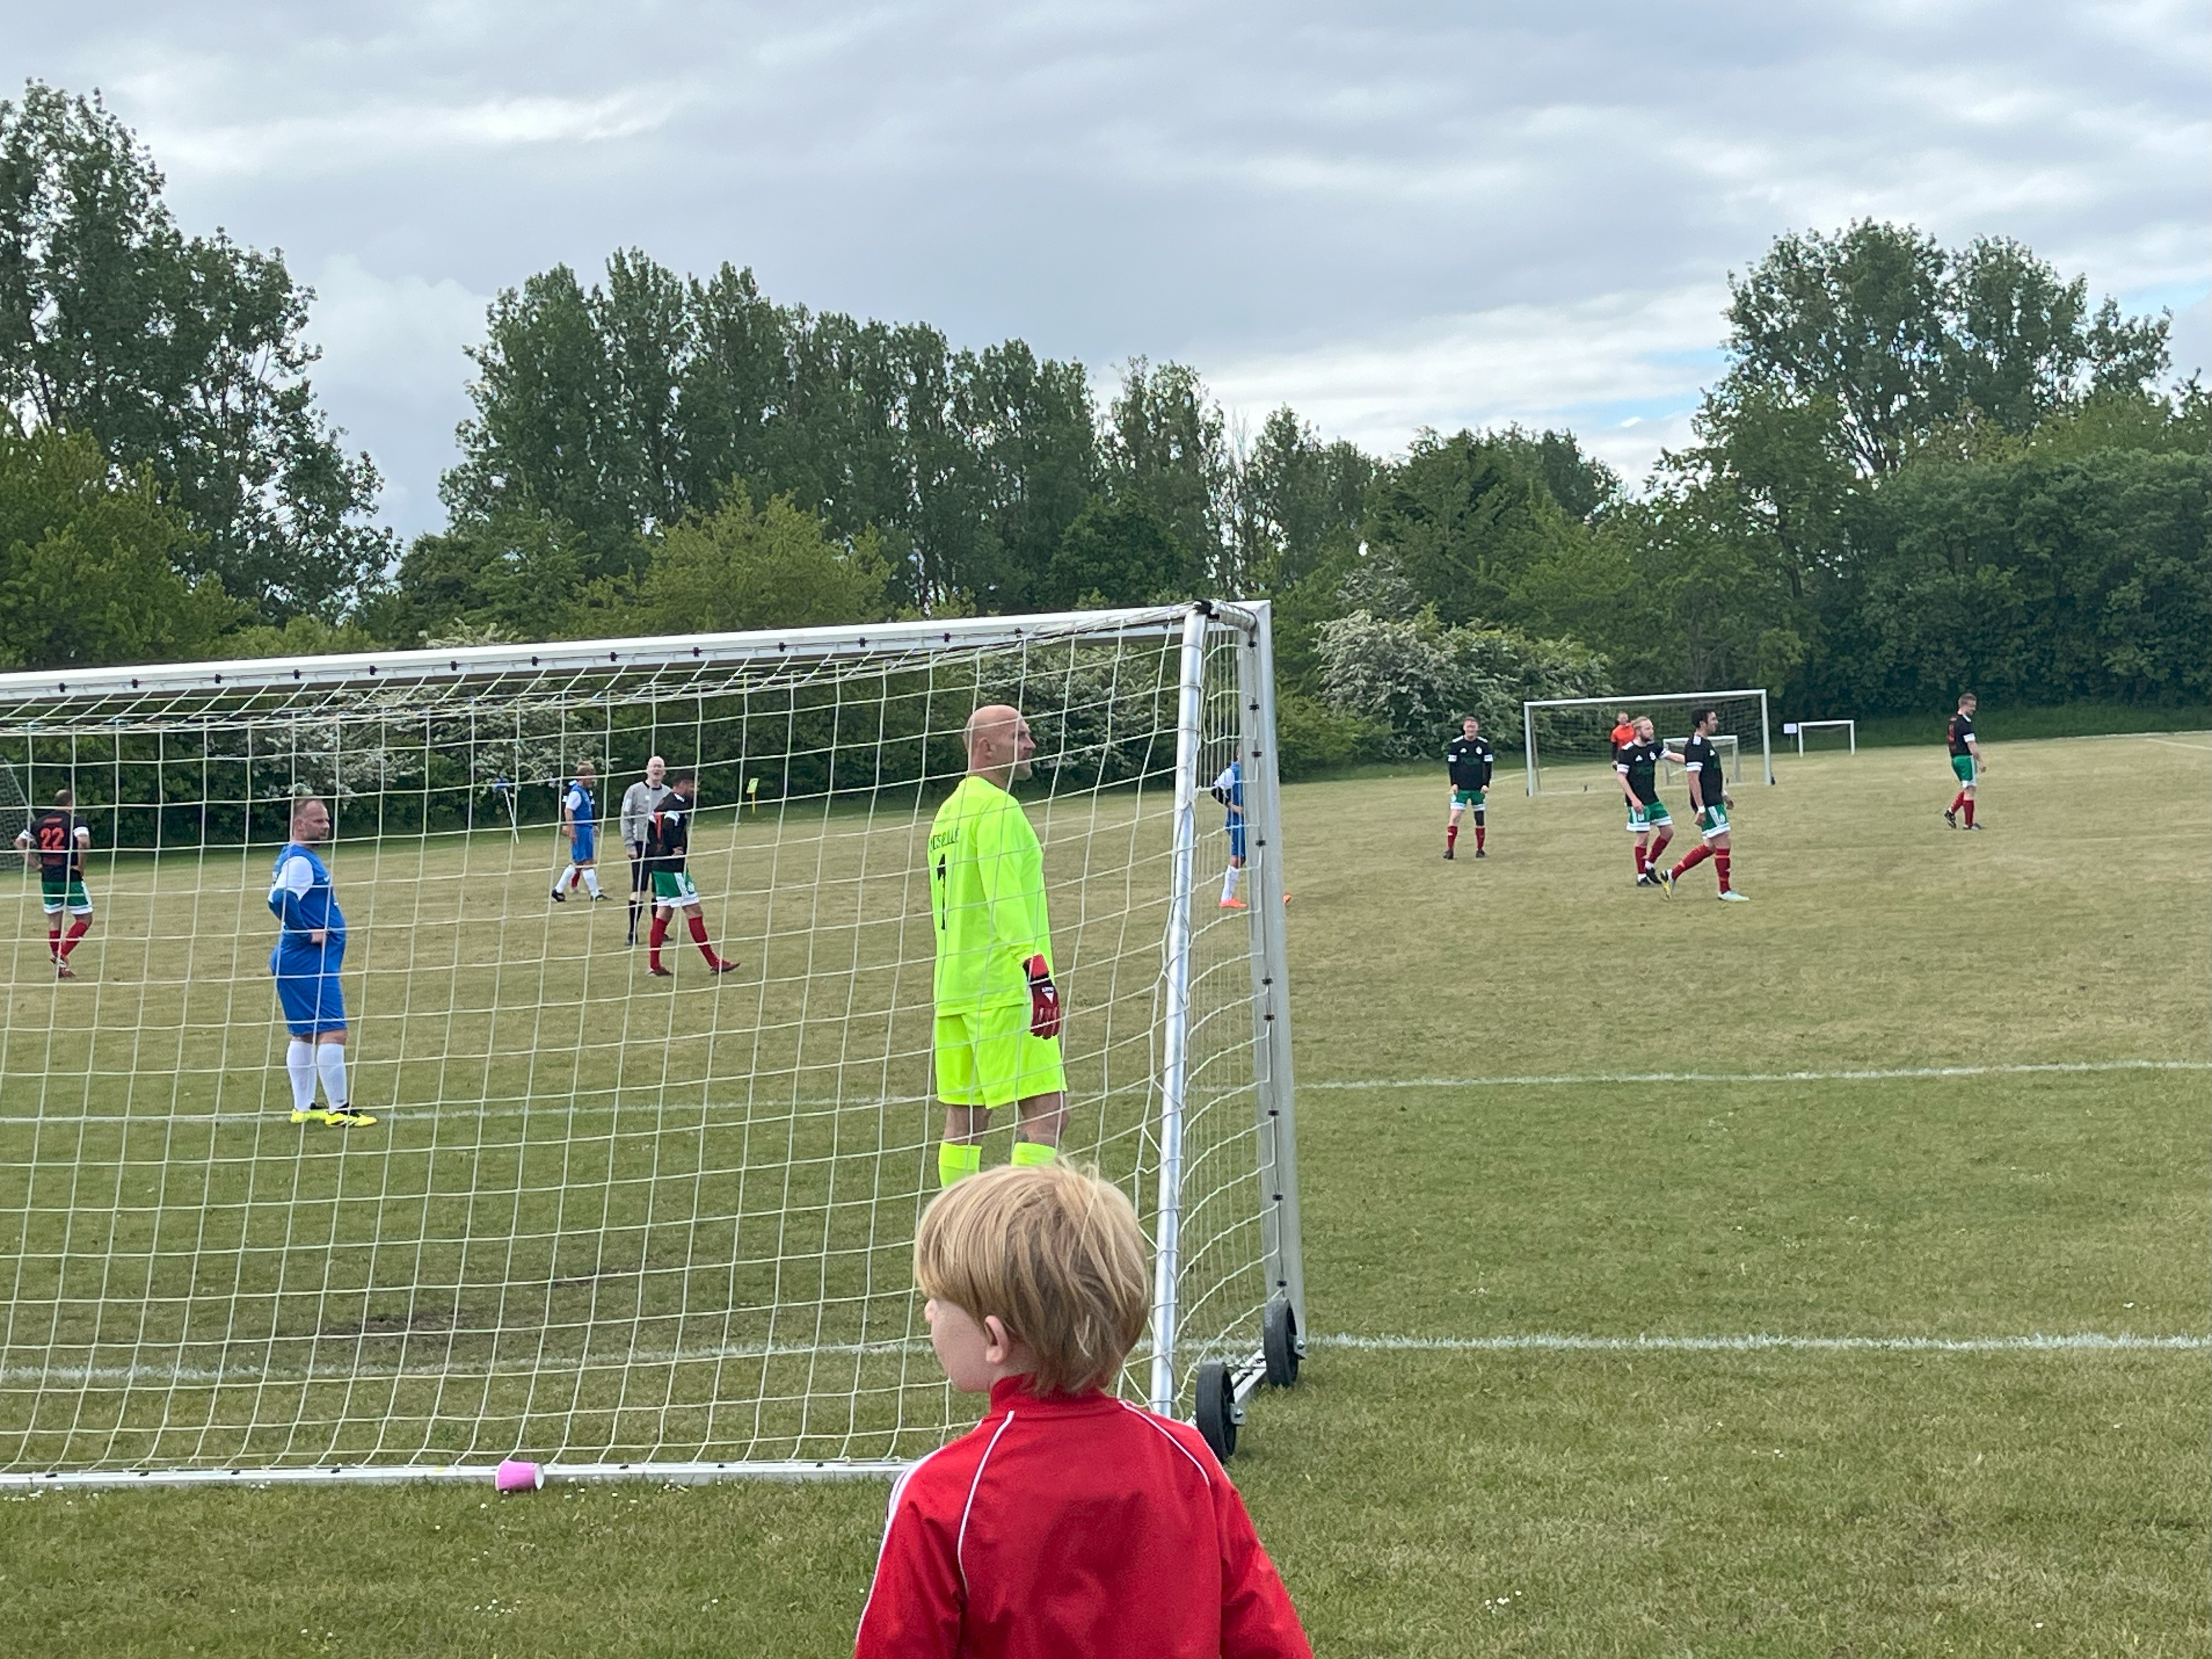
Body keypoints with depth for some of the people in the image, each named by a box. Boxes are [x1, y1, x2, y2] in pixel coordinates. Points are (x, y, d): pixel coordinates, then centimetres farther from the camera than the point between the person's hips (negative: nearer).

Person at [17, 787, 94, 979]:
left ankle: (58, 963, 13)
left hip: (47, 879, 6)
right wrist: (81, 866, -13)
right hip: (70, 878, -6)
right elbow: (84, 842, -26)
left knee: (54, 920, 14)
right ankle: (62, 956, -10)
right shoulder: (74, 821, -7)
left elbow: (19, 843, 14)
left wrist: (35, 865, 12)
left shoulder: (39, 822, 11)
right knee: (84, 919, 4)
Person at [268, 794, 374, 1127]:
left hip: (304, 962, 11)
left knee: (305, 1034, 13)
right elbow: (279, 899, -30)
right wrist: (308, 933, -21)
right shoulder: (299, 861, -16)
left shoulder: (304, 858, 16)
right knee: (333, 1031, -11)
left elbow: (281, 898, 26)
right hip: (310, 962, -11)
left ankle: (303, 1108, 18)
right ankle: (339, 1109, -9)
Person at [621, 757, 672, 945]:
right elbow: (626, 819, -2)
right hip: (641, 846, -4)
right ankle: (633, 932, -2)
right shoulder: (635, 791, -1)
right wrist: (630, 845, -9)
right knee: (639, 889, -6)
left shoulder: (669, 793, 10)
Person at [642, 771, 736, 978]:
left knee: (664, 911, 11)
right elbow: (668, 828, -30)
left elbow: (650, 825, 18)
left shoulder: (663, 803, 16)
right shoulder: (678, 805, -15)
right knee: (693, 910, -5)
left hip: (660, 865, 10)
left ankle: (653, 964, 10)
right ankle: (714, 963, -2)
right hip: (674, 867, -10)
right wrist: (677, 849, -19)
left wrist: (659, 849, 13)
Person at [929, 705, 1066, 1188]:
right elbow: (1004, 897, -18)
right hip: (1004, 986, -9)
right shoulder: (997, 807, -9)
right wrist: (1037, 973, -20)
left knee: (965, 1114, 10)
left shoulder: (948, 812, 19)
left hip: (953, 986, 9)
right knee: (1047, 1110, -10)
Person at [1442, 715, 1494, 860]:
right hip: (1461, 788, -2)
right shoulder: (1456, 744, -1)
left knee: (1480, 818, 5)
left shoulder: (1484, 745, 2)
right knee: (1455, 817, -11)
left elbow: (1488, 765, 6)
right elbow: (1451, 765, 3)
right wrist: (1454, 783, -6)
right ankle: (1449, 849, -8)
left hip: (1479, 788, 2)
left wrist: (1486, 784, -2)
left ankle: (1480, 850, 15)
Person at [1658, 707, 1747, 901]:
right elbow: (1694, 779, -21)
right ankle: (1725, 890, 4)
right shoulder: (1695, 746, -17)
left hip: (1714, 801, 11)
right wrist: (1701, 809, -23)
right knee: (1722, 843, -5)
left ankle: (1672, 875, 16)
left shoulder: (1705, 743, 15)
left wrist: (1724, 794, 28)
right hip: (1708, 804, -11)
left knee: (1710, 846, 12)